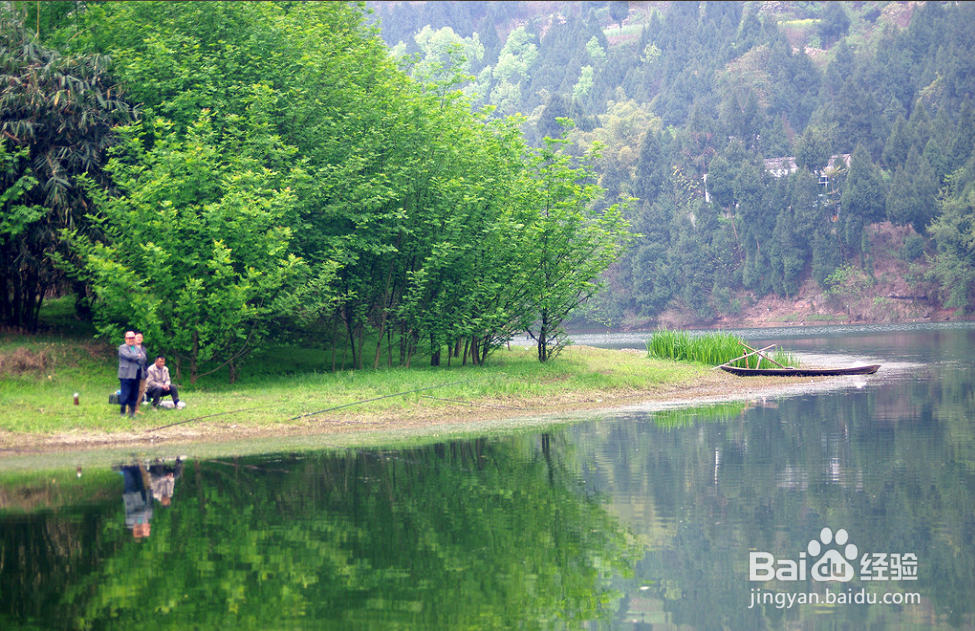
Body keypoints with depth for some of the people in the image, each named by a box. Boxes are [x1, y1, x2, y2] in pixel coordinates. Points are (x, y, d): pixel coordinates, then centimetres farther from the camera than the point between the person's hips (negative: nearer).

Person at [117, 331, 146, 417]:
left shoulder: (138, 348, 19)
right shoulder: (122, 348, 2)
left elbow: (143, 359, 6)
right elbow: (128, 355, -16)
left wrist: (134, 359, -10)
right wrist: (138, 356, -1)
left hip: (136, 375, 6)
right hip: (126, 375, -6)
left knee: (134, 395, 6)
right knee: (125, 394, -7)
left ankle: (132, 412, 13)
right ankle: (123, 412, -1)